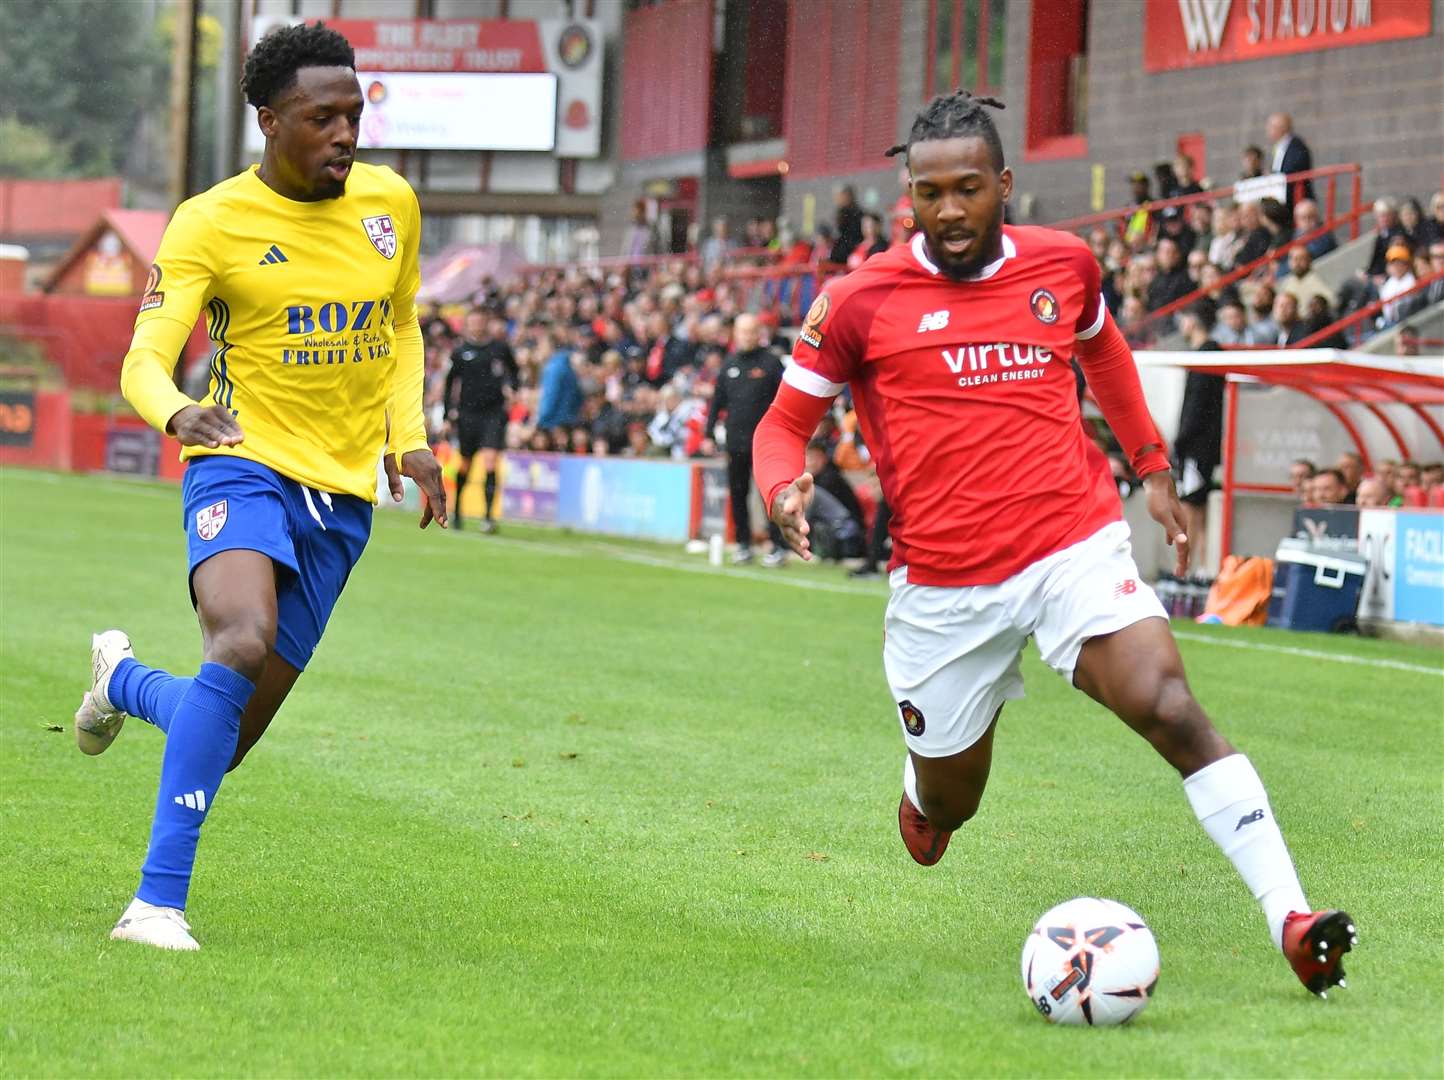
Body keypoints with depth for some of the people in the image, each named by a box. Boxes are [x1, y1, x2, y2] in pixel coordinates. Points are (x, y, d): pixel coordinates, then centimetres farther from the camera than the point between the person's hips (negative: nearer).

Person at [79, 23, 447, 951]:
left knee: (226, 742, 3)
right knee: (244, 641, -34)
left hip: (343, 494, 5)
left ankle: (125, 681, 40)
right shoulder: (210, 224, -7)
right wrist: (177, 413, -36)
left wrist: (410, 437, 8)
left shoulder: (390, 204, 7)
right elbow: (145, 360, -13)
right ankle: (160, 899, -29)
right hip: (245, 465, -4)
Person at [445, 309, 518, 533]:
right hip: (468, 412, 1)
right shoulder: (460, 352, 2)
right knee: (465, 465, 12)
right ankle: (456, 508, 35)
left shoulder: (499, 347, 2)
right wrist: (450, 411, 5)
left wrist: (512, 387, -2)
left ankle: (488, 515, -15)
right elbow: (450, 382, 11)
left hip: (494, 412, -1)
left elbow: (513, 370, 17)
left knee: (490, 461, -15)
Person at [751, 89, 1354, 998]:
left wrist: (1153, 466, 27)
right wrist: (785, 488, -16)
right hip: (944, 586, 0)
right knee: (948, 804, 12)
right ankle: (923, 786, 53)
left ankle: (1291, 919, -27)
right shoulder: (865, 301, -5)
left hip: (1076, 547, 0)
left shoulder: (1063, 265, 4)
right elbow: (786, 419, 5)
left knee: (1171, 709, -23)